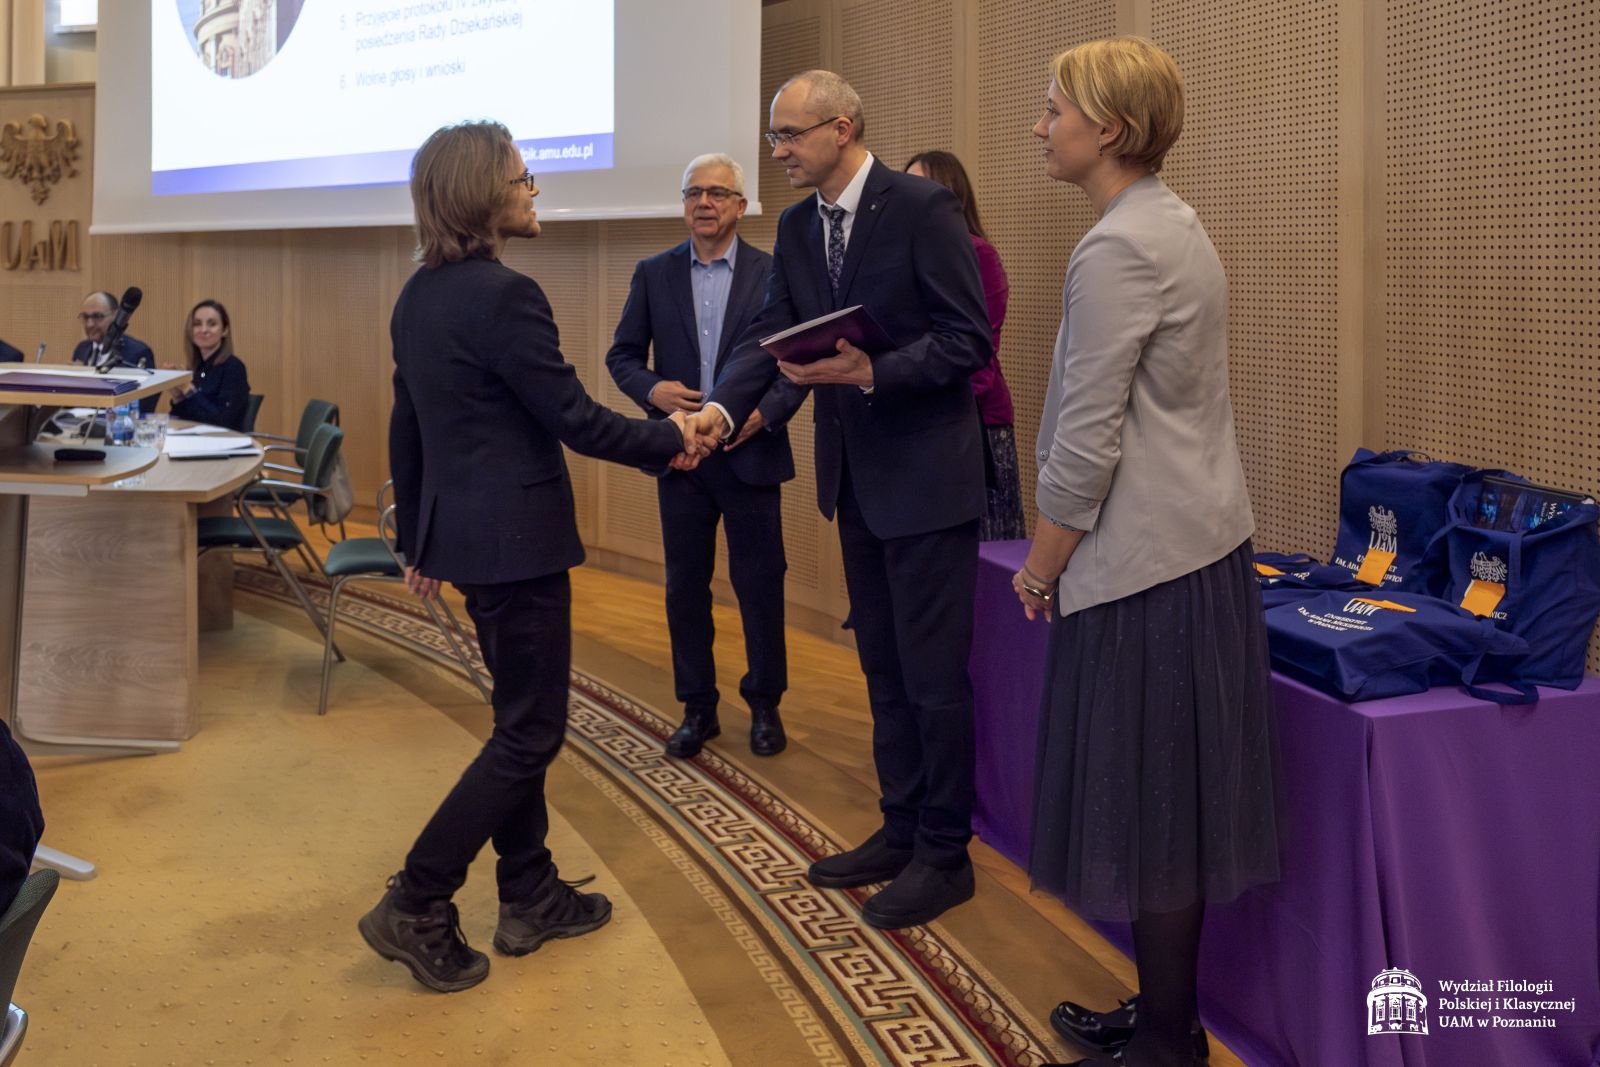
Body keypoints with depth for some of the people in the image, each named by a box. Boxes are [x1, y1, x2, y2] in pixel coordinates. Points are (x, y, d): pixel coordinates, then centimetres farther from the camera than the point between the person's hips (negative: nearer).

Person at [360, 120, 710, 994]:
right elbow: (573, 418, -17)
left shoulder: (419, 294, 10)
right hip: (515, 537, -9)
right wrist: (671, 440, -2)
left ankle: (530, 897, 27)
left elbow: (406, 427, 14)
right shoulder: (504, 294, -18)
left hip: (461, 530, 9)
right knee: (530, 731, 2)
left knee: (522, 717, 18)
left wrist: (416, 535, 21)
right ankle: (416, 907, 6)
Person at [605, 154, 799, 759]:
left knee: (760, 584, 5)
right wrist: (652, 389, -12)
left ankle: (764, 704, 23)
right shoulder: (654, 274, 5)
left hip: (750, 453, -2)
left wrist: (767, 410, -15)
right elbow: (622, 355, 8)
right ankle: (697, 709, 22)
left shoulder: (774, 274, -1)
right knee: (685, 586, 8)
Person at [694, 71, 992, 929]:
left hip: (926, 473, -7)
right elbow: (770, 332, 3)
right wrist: (722, 406, -14)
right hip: (856, 475, 8)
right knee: (883, 667, 16)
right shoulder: (797, 228, 8)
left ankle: (944, 853, 17)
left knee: (933, 673, 2)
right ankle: (902, 829, 31)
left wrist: (872, 373, -26)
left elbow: (968, 340, -16)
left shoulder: (923, 208, -14)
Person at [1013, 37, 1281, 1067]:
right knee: (1172, 805, 16)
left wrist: (1041, 568, -6)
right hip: (1205, 547, 10)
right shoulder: (1176, 223, 13)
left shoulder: (1117, 249, -17)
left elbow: (1087, 444, -20)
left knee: (1149, 812, 2)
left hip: (1143, 566, -10)